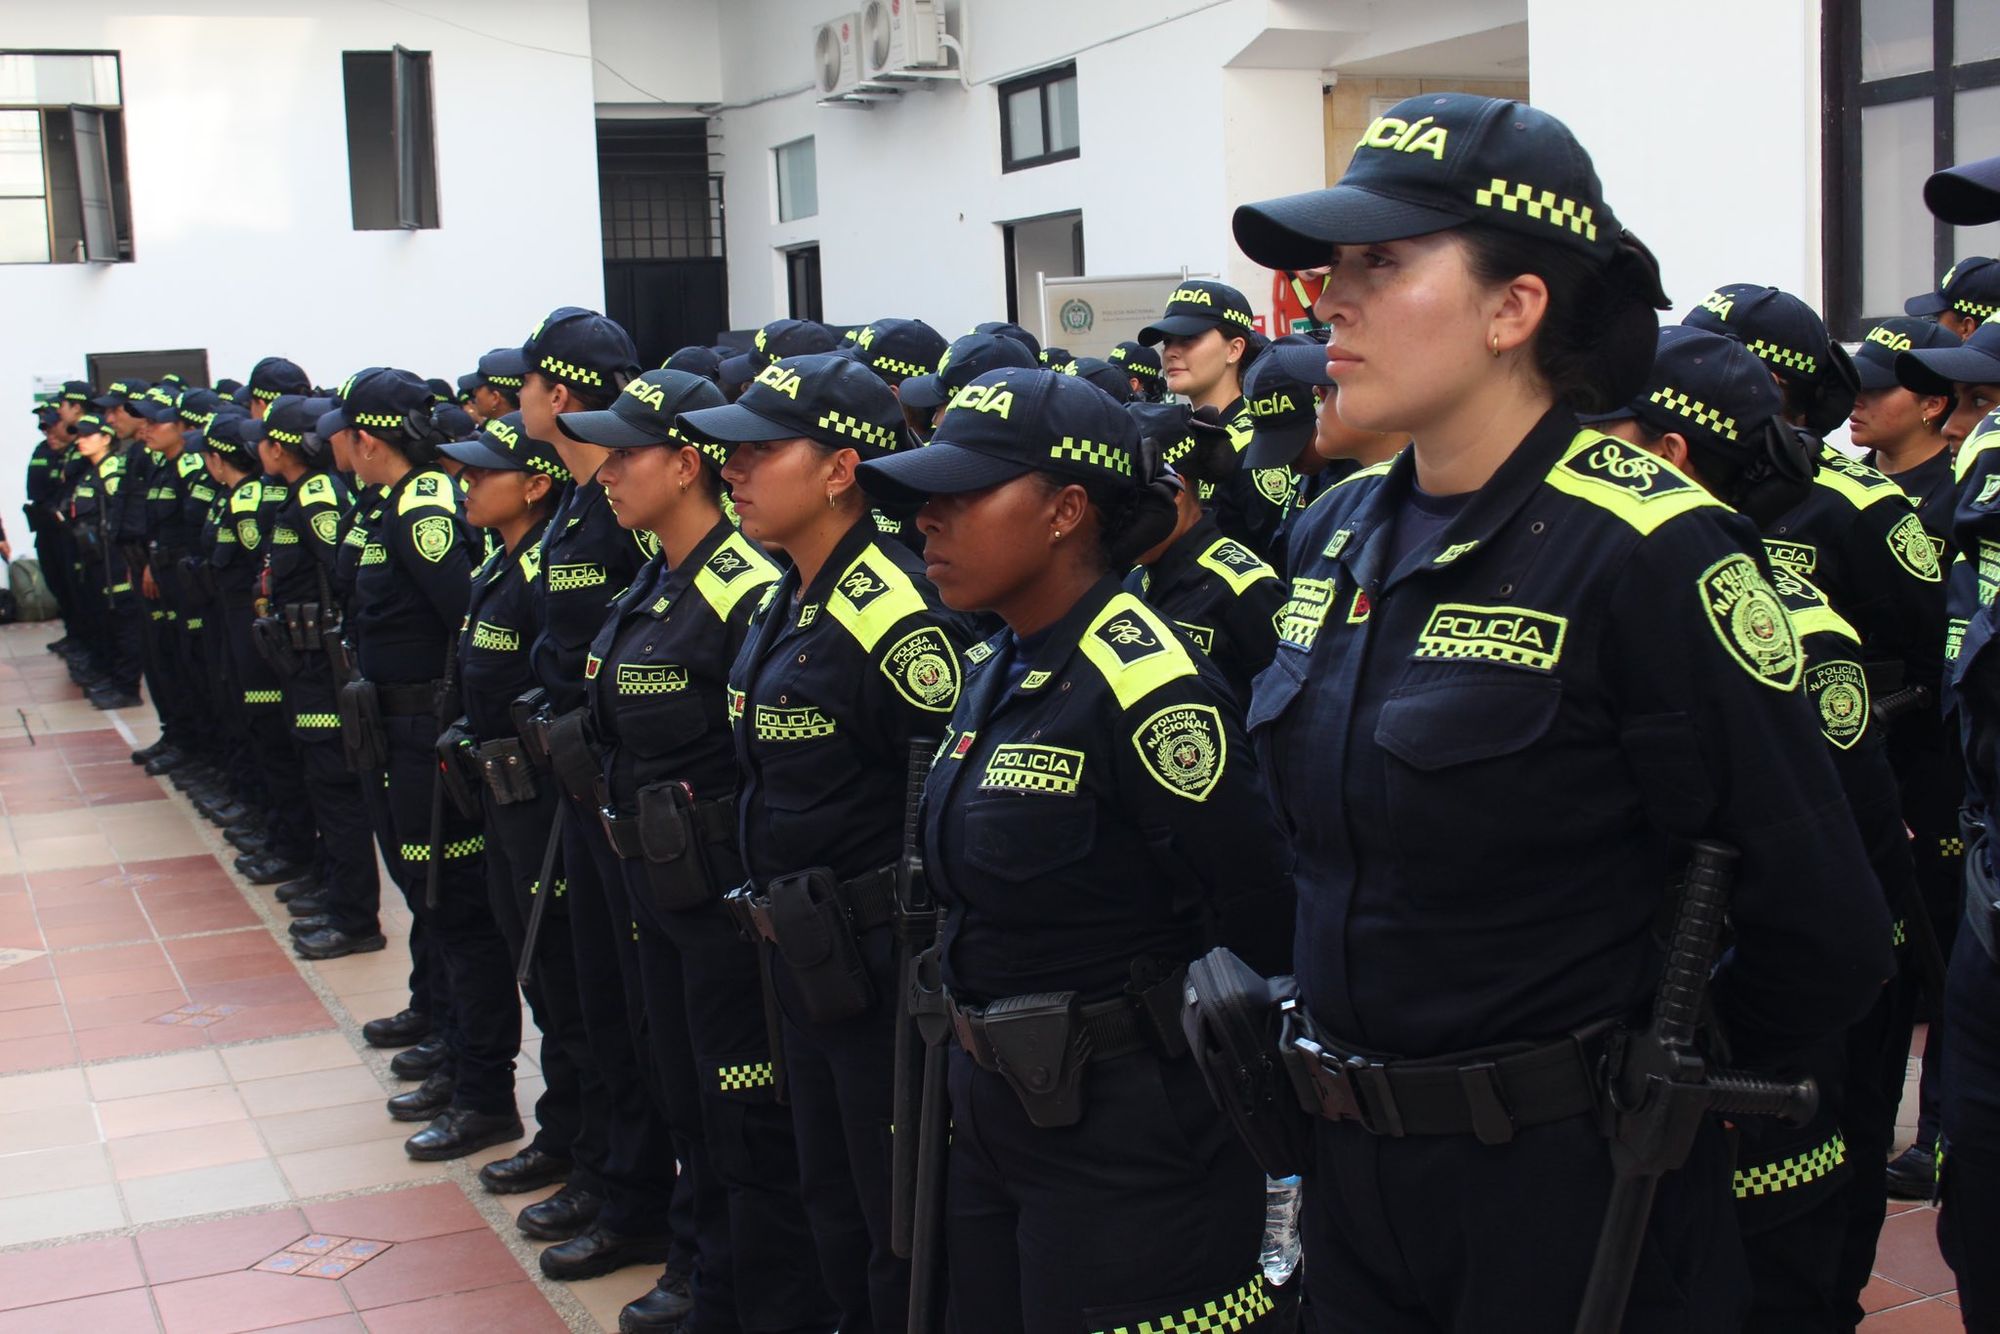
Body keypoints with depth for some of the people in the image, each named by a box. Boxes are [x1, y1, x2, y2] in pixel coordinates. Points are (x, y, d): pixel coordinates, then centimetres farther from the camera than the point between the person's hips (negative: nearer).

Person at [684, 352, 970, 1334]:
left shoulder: (892, 610, -20)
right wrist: (775, 906, 16)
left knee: (900, 1219, 5)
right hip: (799, 954, 9)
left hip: (879, 961, -9)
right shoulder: (782, 604, 9)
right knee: (832, 1206, 22)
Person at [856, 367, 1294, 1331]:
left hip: (1126, 1139, -9)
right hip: (989, 1111, 9)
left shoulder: (1145, 685, -21)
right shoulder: (993, 678, 7)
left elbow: (1257, 923, -21)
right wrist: (977, 1055, 13)